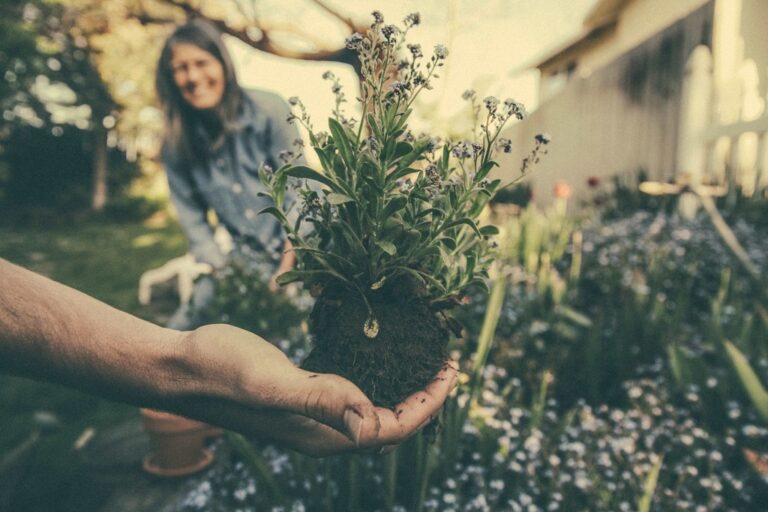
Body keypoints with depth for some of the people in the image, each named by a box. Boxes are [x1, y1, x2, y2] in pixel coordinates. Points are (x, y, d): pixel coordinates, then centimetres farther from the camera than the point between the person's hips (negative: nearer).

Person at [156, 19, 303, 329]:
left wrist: (286, 270, -17)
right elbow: (192, 218, 6)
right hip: (242, 260, 4)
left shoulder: (268, 111, -9)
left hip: (298, 253, -3)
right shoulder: (176, 144, 1)